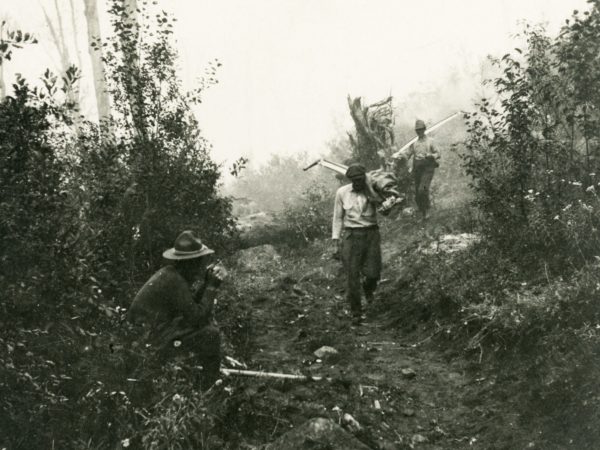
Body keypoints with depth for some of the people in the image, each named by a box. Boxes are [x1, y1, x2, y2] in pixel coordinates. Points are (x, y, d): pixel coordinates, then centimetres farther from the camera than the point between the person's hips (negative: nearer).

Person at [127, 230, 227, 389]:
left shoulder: (169, 272, 3)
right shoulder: (174, 281, -25)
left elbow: (193, 304, 10)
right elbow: (196, 317, -22)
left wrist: (206, 280, -2)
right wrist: (212, 287, -14)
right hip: (151, 340, -10)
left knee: (207, 321, 13)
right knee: (210, 335, -8)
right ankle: (211, 386, 9)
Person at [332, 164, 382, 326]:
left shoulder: (372, 191, -1)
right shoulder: (342, 193, 1)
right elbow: (338, 217, 8)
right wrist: (337, 239, 3)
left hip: (371, 234, 0)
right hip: (351, 235, 0)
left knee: (373, 273, -4)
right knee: (352, 276, -2)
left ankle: (368, 288, 34)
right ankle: (356, 312, 11)